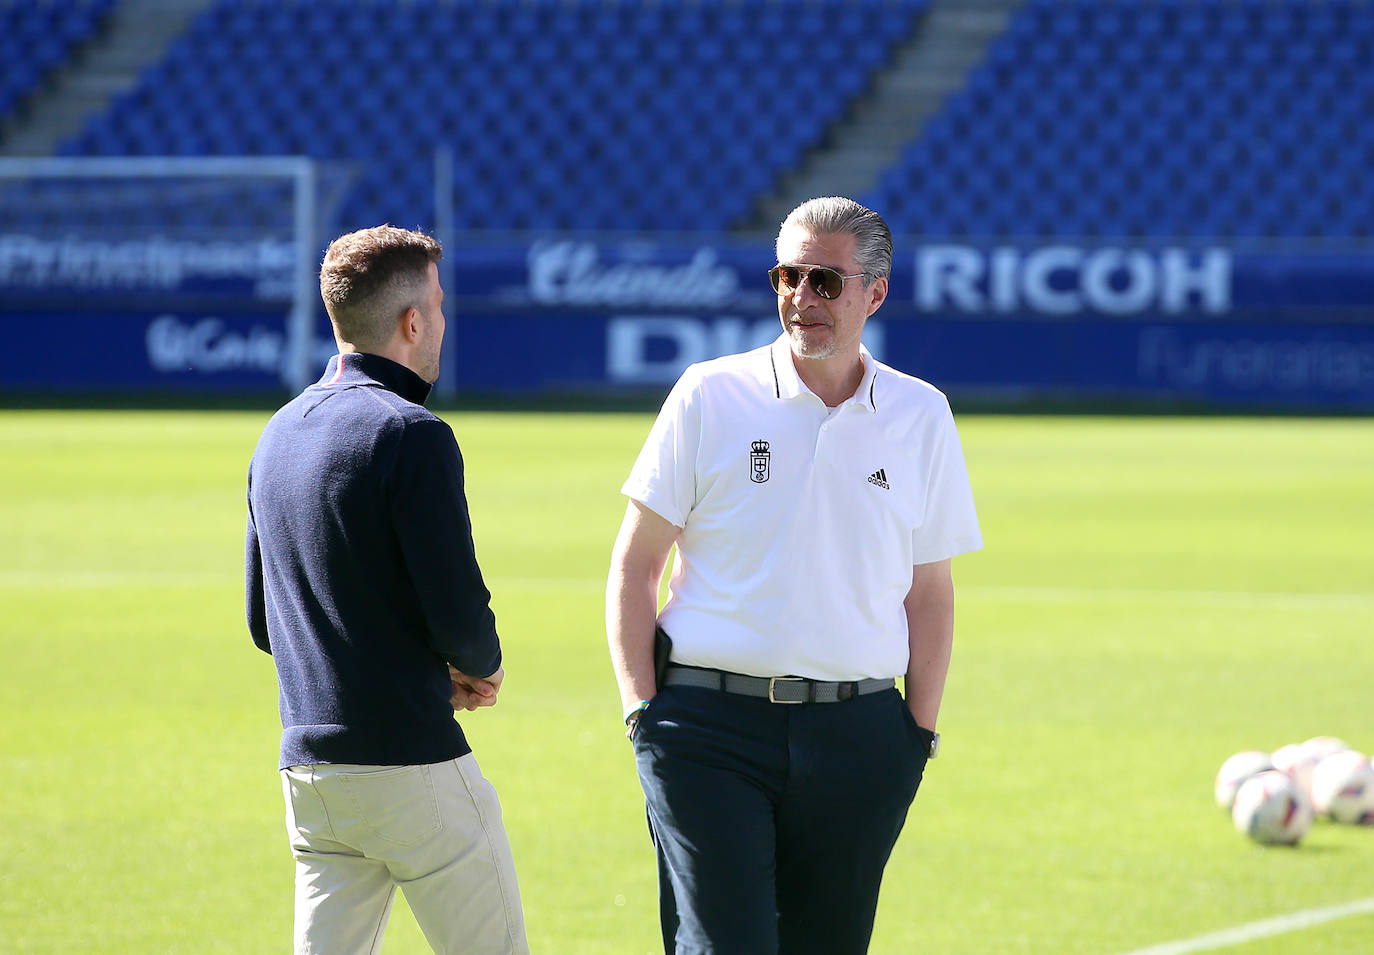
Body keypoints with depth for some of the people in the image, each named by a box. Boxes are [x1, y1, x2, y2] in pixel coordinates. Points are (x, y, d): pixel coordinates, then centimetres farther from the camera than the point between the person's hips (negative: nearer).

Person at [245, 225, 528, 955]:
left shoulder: (279, 434, 12)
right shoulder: (411, 435, -13)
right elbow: (458, 613, -18)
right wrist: (483, 668, 5)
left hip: (307, 769, 7)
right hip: (411, 764, -7)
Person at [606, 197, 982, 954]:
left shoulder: (920, 416, 8)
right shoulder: (709, 396, 2)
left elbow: (930, 589, 13)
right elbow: (634, 563, 4)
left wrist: (921, 728, 7)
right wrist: (640, 705, -3)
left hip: (856, 737, 2)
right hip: (711, 726, -2)